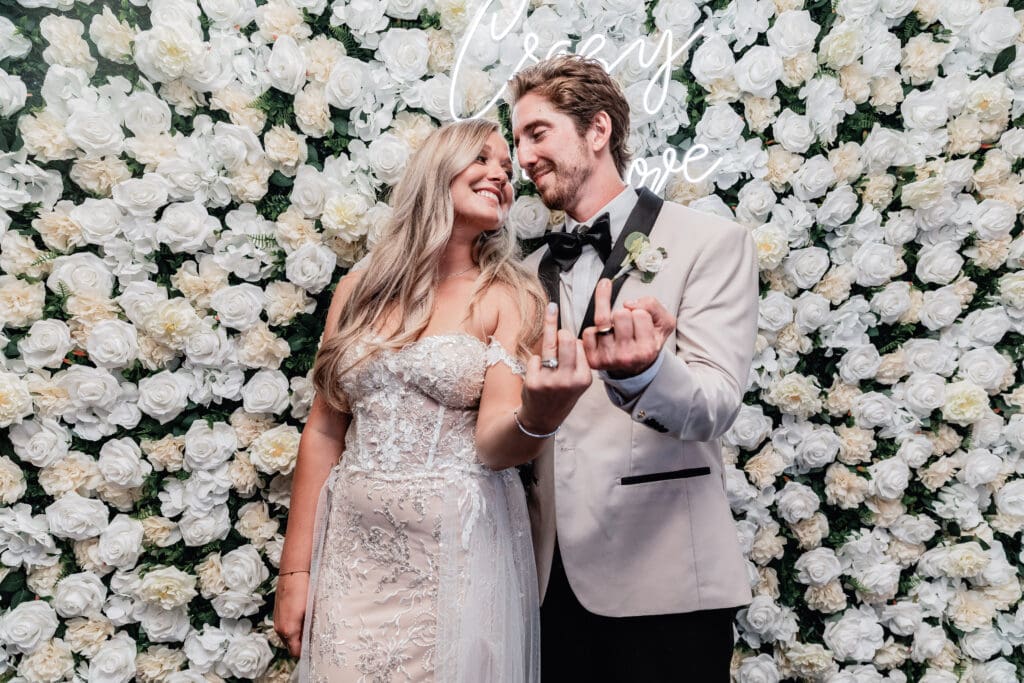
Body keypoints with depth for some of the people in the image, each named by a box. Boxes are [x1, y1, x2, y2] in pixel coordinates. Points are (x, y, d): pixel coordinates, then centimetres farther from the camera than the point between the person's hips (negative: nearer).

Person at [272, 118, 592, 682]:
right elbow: (323, 432, 6)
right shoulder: (360, 290, 4)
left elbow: (493, 444, -12)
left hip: (460, 551, -2)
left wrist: (537, 416, -35)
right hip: (353, 551, 3)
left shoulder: (511, 296, -4)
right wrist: (296, 569, 6)